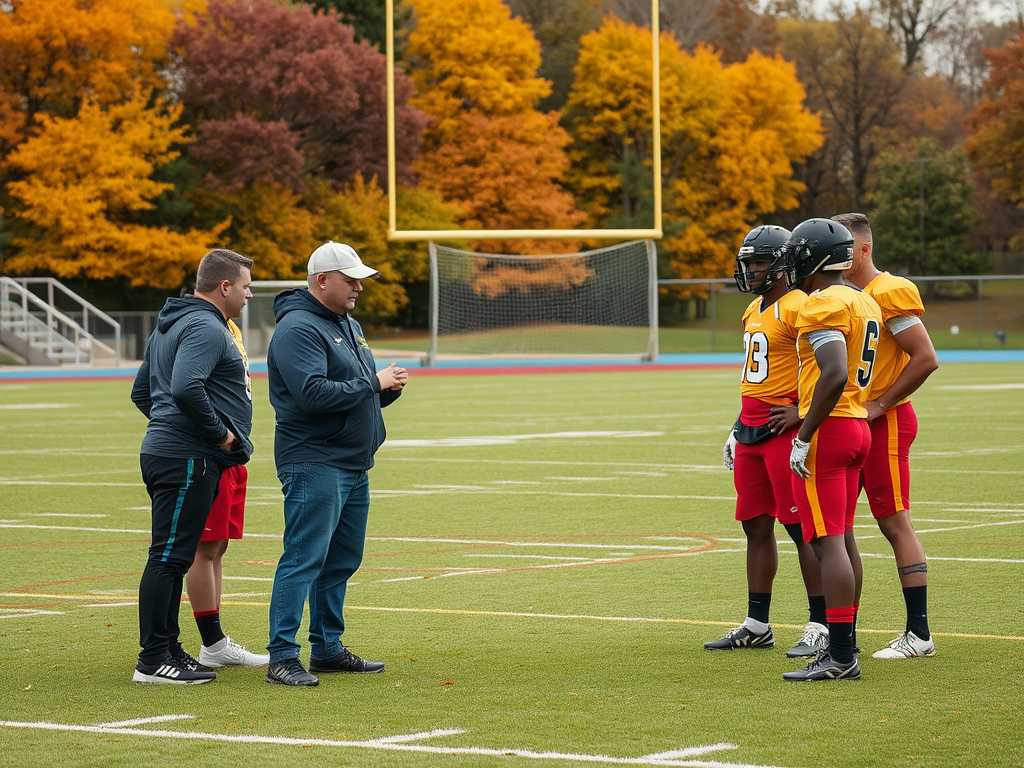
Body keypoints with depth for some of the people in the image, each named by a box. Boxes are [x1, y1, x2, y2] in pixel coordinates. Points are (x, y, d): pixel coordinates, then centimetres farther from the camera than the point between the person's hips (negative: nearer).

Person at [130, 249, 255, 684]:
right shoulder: (207, 329, -13)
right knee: (169, 557, -9)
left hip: (166, 451, 11)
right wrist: (220, 433, -18)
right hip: (188, 459, -11)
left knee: (173, 557, 14)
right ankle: (153, 661, -9)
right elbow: (186, 388, -28)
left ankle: (169, 650, 19)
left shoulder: (169, 328, 21)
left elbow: (142, 393, 27)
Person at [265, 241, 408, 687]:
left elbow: (362, 393, 25)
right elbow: (313, 393, -24)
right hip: (314, 462, -10)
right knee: (304, 559, -12)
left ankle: (327, 648, 23)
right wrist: (374, 384, -17)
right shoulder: (297, 329, -13)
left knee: (342, 561, 13)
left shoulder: (349, 326, 19)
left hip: (354, 466, 10)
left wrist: (389, 387, 2)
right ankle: (282, 658, -13)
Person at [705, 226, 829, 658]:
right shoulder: (755, 311, 17)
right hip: (751, 432, 9)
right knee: (756, 526, 12)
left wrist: (802, 412, -19)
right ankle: (756, 626, 19)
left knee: (801, 528, -7)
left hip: (784, 430, -9)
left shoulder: (798, 308, -13)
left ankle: (821, 626, -2)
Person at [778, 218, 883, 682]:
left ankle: (841, 658, -12)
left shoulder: (823, 305, -15)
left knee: (827, 542, -10)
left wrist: (804, 438, -20)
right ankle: (843, 646, 21)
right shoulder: (864, 304, 16)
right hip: (859, 426, 10)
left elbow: (835, 376, -24)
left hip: (828, 430, -10)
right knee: (843, 539, 15)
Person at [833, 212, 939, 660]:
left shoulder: (889, 294, -13)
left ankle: (920, 634, -1)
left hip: (884, 422, -9)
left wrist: (878, 406, -15)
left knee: (895, 523, -6)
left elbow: (926, 359, -18)